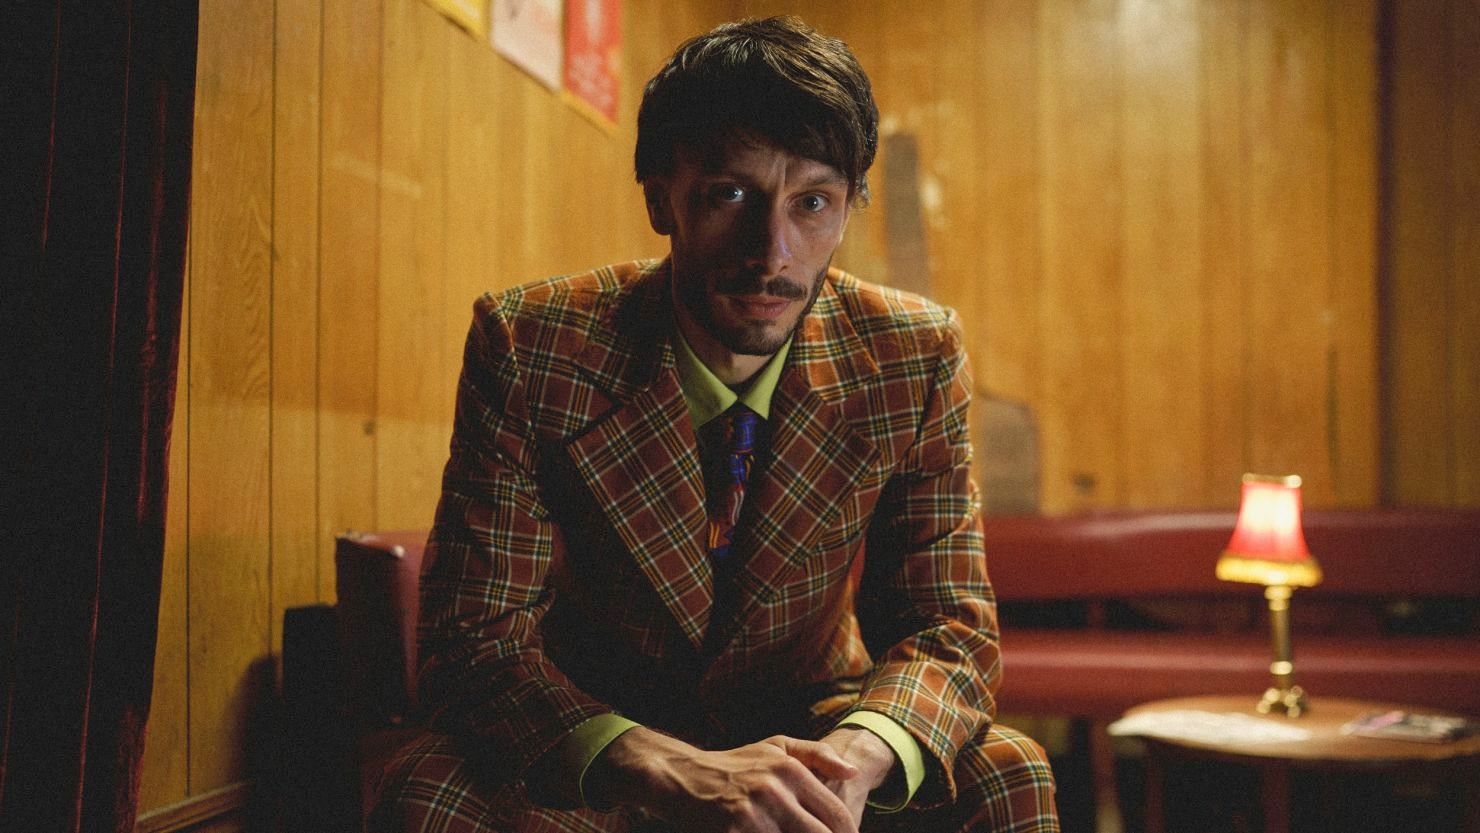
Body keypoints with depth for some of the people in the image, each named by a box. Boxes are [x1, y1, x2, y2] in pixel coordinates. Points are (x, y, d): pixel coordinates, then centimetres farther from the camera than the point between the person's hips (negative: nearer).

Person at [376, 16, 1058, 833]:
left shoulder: (915, 358, -11)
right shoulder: (525, 346, -17)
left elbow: (949, 628, -9)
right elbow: (476, 640, -19)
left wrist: (857, 756, -33)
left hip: (804, 732, 2)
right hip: (591, 761, -1)